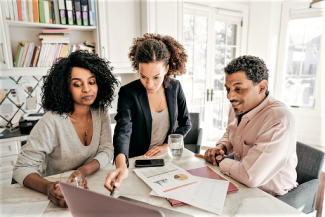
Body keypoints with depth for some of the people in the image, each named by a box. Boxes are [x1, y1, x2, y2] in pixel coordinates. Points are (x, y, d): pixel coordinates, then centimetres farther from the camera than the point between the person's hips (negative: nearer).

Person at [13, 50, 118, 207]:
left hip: (90, 186, 2)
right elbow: (22, 168, -15)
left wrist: (83, 172, -23)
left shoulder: (100, 113, -5)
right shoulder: (51, 122, -18)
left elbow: (107, 150, -5)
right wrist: (47, 188, -34)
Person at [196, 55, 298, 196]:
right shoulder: (240, 108, -1)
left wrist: (219, 161, -15)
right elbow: (229, 133, 20)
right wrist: (221, 147, -2)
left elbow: (250, 176, -32)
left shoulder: (279, 122, -28)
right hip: (241, 186, 7)